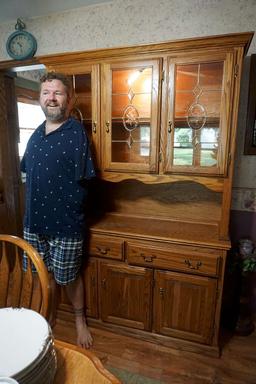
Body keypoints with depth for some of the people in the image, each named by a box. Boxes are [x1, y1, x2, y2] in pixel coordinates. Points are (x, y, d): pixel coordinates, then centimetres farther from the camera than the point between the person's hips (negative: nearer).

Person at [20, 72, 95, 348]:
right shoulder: (36, 134, 9)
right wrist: (38, 199, 9)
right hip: (35, 221, 6)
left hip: (66, 224, -6)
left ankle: (80, 320, 38)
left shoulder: (76, 133, -13)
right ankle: (50, 315, 46)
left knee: (68, 277, 11)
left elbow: (82, 179, -16)